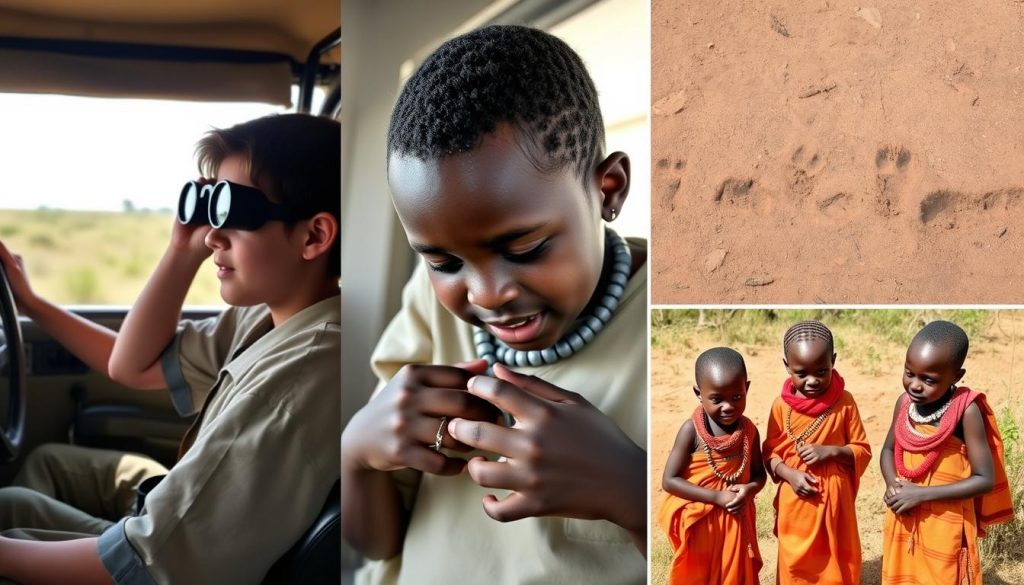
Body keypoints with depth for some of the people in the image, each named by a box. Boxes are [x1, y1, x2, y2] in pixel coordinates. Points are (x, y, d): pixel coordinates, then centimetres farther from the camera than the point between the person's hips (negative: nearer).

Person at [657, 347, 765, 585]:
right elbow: (669, 480, -18)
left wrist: (749, 490, -18)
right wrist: (717, 497, -22)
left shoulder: (749, 430, -7)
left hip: (735, 521, 3)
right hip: (698, 523, -3)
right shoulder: (692, 430, -18)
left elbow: (759, 473, 5)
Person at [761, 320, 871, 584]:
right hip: (795, 500, 0)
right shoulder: (782, 406, -7)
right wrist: (789, 475, -17)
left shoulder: (844, 401, -8)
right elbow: (770, 452, 2)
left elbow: (863, 450, -2)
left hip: (834, 497, 0)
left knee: (836, 563, 12)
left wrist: (830, 451, -19)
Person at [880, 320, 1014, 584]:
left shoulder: (966, 411, -20)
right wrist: (892, 485, -10)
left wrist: (922, 493, -22)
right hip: (903, 521, 5)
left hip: (945, 526, -5)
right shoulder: (904, 402, -5)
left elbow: (986, 479, -18)